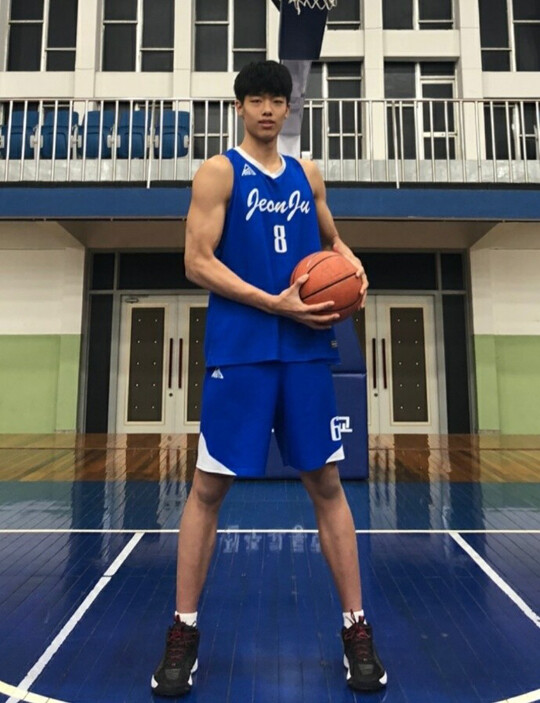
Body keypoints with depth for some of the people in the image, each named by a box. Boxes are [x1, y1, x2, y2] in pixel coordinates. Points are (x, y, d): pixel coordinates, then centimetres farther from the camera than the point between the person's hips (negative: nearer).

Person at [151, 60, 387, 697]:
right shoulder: (218, 172, 3)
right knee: (209, 486, 2)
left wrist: (354, 270, 4)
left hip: (307, 350, 4)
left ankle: (356, 628, 22)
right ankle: (183, 631, 21)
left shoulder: (307, 175, 18)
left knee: (326, 484, 7)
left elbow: (332, 242, 28)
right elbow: (197, 262, -6)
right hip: (239, 351, -4)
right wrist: (276, 303, -15)